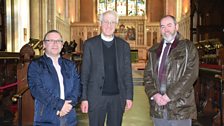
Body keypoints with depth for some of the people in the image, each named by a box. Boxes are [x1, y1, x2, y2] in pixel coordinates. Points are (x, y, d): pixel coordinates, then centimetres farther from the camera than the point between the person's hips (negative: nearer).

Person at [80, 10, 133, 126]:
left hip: (118, 97, 2)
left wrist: (129, 97, 2)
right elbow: (84, 72, 0)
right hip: (96, 96, -1)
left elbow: (127, 73, 6)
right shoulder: (90, 44, 1)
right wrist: (84, 98, -4)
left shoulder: (124, 45, 6)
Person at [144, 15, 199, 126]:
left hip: (180, 107, -3)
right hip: (157, 107, 3)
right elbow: (147, 74, 10)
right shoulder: (154, 50, 13)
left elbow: (191, 74, -9)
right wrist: (154, 94, -8)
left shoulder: (188, 47, 1)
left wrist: (170, 95, -14)